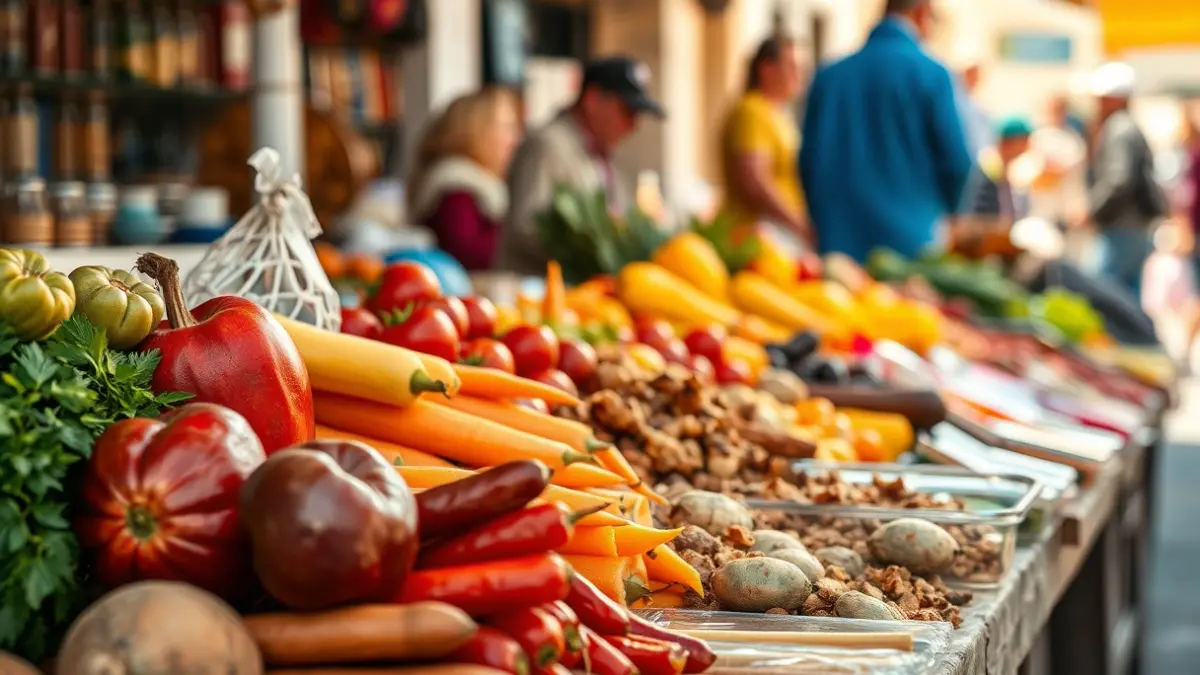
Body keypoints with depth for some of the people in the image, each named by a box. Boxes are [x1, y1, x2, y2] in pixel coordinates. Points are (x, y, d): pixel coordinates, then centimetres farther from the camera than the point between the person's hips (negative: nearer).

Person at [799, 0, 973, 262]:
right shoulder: (932, 74, -5)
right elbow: (957, 162, -4)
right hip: (910, 243, -4)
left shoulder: (828, 76, 7)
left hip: (837, 241, 4)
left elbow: (808, 162, 9)